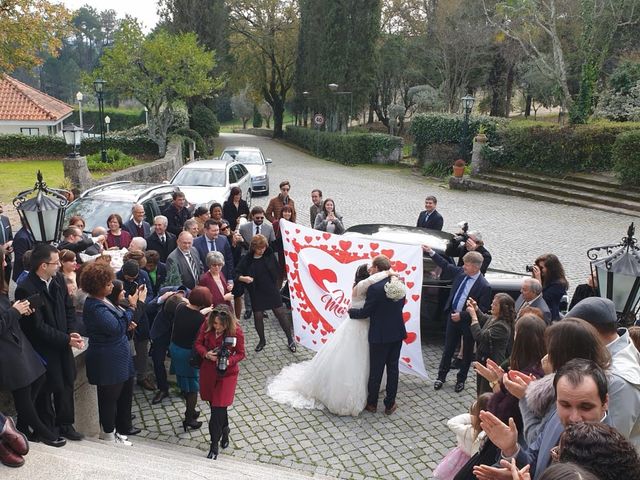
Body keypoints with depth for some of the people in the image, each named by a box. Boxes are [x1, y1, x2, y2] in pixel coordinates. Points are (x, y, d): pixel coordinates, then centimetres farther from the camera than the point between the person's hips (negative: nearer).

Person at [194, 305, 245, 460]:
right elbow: (198, 343, 0)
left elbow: (240, 354, -7)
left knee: (218, 408, -4)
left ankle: (214, 445, 11)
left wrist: (229, 361, -26)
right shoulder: (207, 326, -13)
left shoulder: (236, 332, -19)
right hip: (208, 371, 4)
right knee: (214, 405, 17)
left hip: (227, 373, -3)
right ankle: (225, 430, 46)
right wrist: (206, 354, -20)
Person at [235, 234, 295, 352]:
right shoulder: (247, 259, -9)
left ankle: (290, 339, 16)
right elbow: (236, 274, -7)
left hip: (272, 291, 0)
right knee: (258, 316, 8)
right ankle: (262, 340, 30)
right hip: (257, 293, 0)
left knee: (281, 314, 2)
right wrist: (243, 278, -25)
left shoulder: (269, 255, -5)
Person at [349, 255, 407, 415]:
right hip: (397, 333, 6)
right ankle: (390, 404, 23)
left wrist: (350, 311, 4)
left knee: (376, 370, 10)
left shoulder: (375, 288, -22)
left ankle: (372, 403, 26)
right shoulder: (400, 285, 0)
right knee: (393, 368, 14)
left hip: (380, 335, -6)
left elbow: (365, 312, -13)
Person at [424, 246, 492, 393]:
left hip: (468, 322, -5)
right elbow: (446, 266, 12)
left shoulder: (484, 286, -22)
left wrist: (462, 315, -22)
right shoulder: (461, 272, -5)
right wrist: (431, 252, 7)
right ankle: (441, 377, 30)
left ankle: (461, 380, 32)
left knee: (467, 352, 14)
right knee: (448, 349, 16)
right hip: (453, 317, 5)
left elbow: (482, 310, -19)